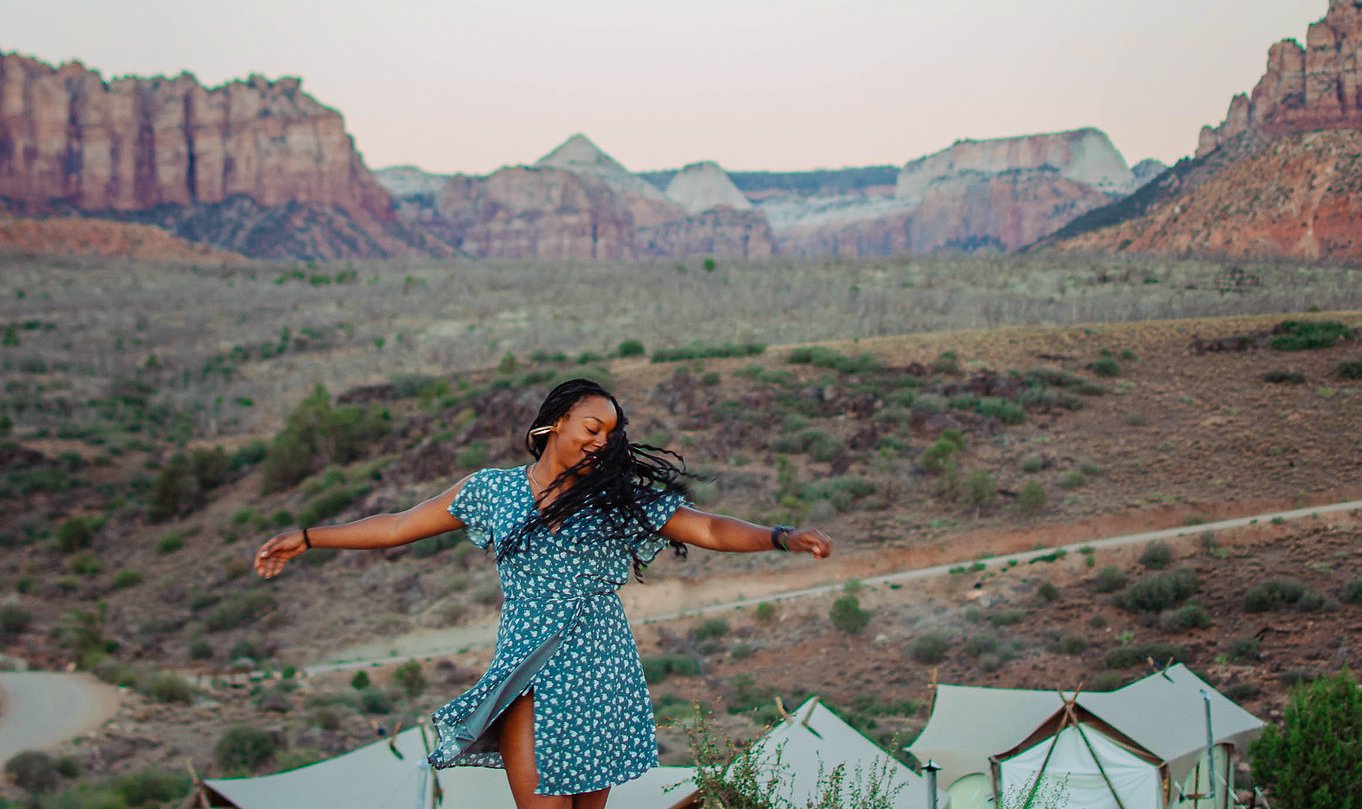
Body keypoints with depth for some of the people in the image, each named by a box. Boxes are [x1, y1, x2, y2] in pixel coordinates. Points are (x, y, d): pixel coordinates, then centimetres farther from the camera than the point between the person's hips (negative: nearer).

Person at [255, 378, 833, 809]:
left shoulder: (620, 499, 4)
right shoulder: (492, 490, 6)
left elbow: (709, 529, -3)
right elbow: (399, 526, 11)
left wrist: (781, 537, -18)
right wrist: (306, 538, 11)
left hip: (597, 669, 0)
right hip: (527, 675, 0)